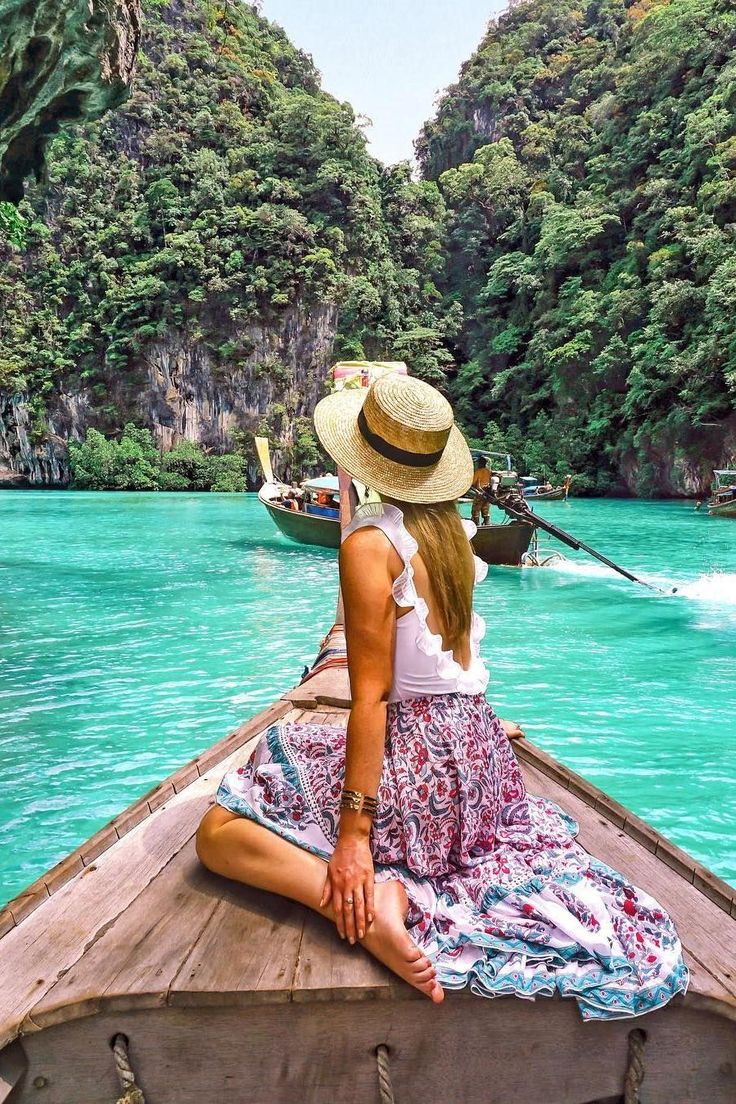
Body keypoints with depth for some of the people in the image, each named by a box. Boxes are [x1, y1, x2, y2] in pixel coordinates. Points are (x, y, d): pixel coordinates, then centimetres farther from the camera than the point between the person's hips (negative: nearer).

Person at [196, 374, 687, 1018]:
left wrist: (355, 835, -21)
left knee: (219, 833, 1)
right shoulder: (451, 526, 5)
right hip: (481, 744, 8)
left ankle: (373, 901, -19)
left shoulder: (371, 541, -15)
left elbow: (372, 694, -21)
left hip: (417, 757, -7)